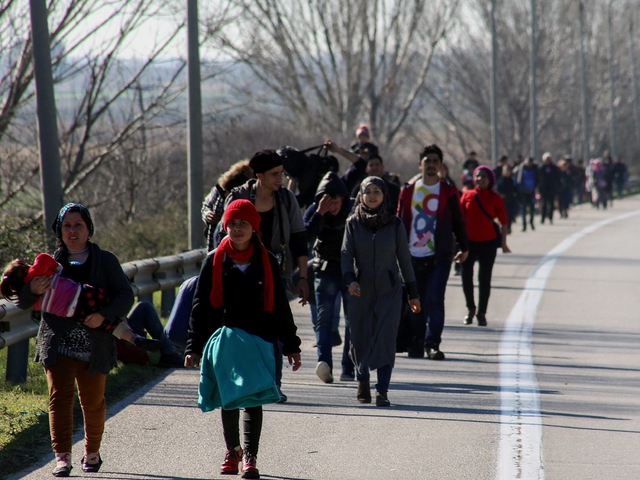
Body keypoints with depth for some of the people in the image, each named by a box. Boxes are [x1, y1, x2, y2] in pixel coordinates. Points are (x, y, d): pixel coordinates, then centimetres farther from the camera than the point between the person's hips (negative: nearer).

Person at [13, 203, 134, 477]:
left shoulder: (105, 261, 6)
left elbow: (126, 295, -1)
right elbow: (22, 303, 8)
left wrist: (104, 315, -20)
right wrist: (33, 289, -16)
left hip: (94, 348, 0)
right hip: (58, 346, 0)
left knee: (93, 402, 10)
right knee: (60, 397, -12)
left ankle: (92, 452, 30)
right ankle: (62, 457, -17)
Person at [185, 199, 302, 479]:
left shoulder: (266, 263, 4)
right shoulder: (215, 262, 3)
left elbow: (280, 307, 8)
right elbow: (200, 307, 6)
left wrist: (291, 346, 8)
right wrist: (194, 347, 2)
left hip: (259, 340, -1)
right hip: (224, 340, 1)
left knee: (253, 398, -8)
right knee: (228, 398, 9)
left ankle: (250, 457, -9)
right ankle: (232, 451, 26)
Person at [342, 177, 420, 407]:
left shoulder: (395, 224, 3)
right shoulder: (354, 223, 3)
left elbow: (404, 258, 7)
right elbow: (346, 254, 0)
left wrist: (413, 293, 9)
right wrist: (350, 279, -19)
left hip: (389, 291, -1)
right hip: (361, 291, 1)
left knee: (386, 339, -11)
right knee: (360, 339, 6)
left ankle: (382, 390, -14)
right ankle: (363, 381, 30)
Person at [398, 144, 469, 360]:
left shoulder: (448, 192, 5)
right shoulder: (409, 191, 9)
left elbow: (457, 221, 9)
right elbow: (400, 222, 12)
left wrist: (464, 247, 5)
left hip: (440, 257, -2)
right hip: (413, 256, 2)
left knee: (435, 300, -11)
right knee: (416, 303, 6)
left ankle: (432, 344, -11)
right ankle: (416, 344, 14)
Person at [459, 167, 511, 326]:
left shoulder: (495, 199, -1)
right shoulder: (467, 196, 2)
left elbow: (503, 222, 2)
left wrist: (503, 243, 0)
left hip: (488, 242, -1)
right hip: (469, 241, 1)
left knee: (484, 279, 3)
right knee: (466, 276, 0)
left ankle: (481, 313, 13)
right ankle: (471, 309, 19)